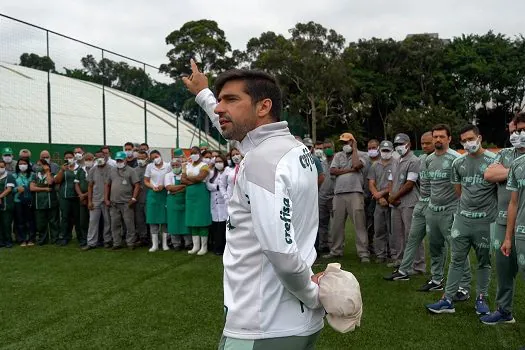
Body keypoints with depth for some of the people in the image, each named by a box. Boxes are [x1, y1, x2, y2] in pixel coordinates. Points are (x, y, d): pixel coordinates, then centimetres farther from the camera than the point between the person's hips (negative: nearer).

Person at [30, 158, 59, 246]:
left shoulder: (52, 174, 5)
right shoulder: (35, 175, 13)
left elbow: (50, 182, -16)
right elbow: (32, 188, 1)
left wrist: (47, 171, -5)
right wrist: (45, 189, -7)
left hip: (51, 201, -3)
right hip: (39, 203, 3)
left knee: (53, 222, 1)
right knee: (41, 223, 5)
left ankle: (55, 239, 9)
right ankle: (42, 239, 16)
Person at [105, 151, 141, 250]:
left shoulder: (130, 171, 1)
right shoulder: (112, 171, 15)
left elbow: (137, 185, -5)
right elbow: (107, 185, 17)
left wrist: (134, 198, -12)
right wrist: (106, 199, 8)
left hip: (127, 203, -4)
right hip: (113, 203, 4)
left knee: (129, 224, -1)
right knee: (115, 224, 8)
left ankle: (131, 243, 8)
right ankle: (117, 243, 17)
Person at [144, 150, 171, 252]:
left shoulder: (168, 166, 0)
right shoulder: (149, 167, 6)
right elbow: (146, 181, 9)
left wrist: (163, 186, -13)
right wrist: (153, 187, -9)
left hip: (165, 194, -1)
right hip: (153, 194, 1)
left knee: (165, 218, 1)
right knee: (153, 219, 1)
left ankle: (165, 243, 11)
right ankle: (154, 244, 7)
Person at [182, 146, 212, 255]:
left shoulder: (204, 165, -3)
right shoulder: (187, 166, 15)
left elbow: (199, 177, -18)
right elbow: (182, 179, 4)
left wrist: (188, 177, -2)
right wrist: (194, 181, -11)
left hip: (201, 194, -6)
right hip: (190, 194, 6)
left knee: (202, 220, -4)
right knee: (192, 220, 7)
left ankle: (204, 246, 2)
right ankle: (196, 246, 14)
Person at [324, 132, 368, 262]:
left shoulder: (360, 155, 7)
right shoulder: (338, 156, 16)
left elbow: (356, 165, -15)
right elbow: (332, 171, 3)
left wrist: (354, 149, -1)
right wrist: (349, 170, -4)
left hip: (355, 193, -4)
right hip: (339, 193, 4)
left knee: (359, 224, -4)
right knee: (337, 224, 9)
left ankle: (363, 253, -1)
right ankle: (336, 250, 21)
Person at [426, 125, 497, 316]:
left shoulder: (493, 160, -6)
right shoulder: (458, 163, 7)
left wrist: (486, 206, 3)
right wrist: (468, 205, 11)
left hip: (485, 220, -3)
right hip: (462, 218, 4)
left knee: (483, 262, 10)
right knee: (456, 260, 7)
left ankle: (481, 298, 24)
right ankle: (448, 300, 11)